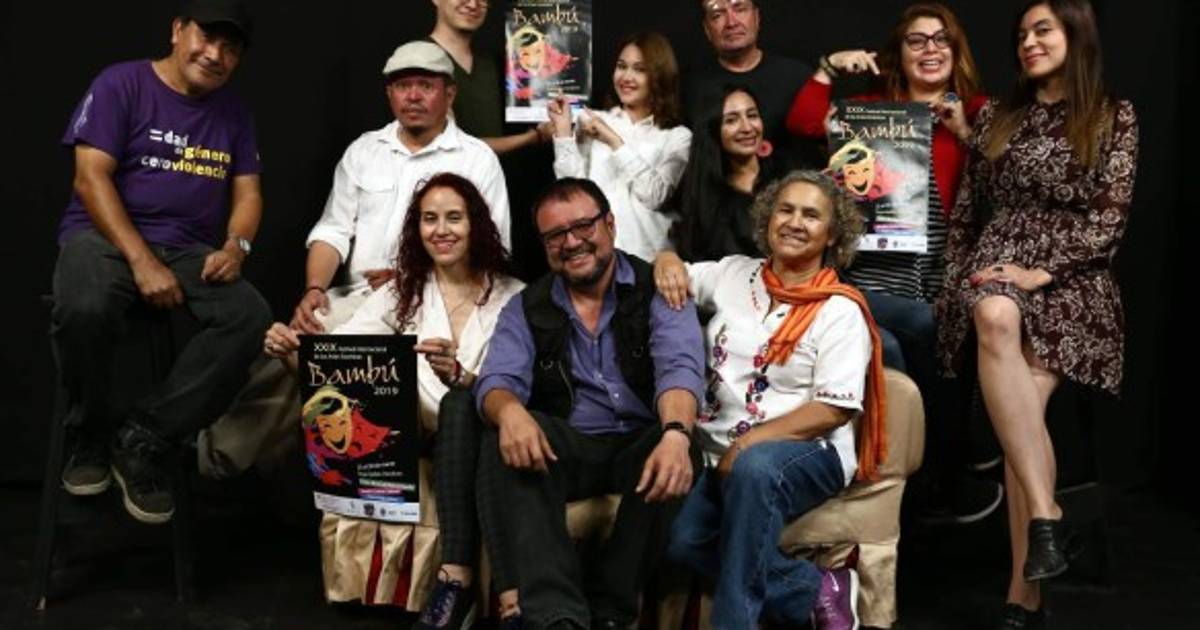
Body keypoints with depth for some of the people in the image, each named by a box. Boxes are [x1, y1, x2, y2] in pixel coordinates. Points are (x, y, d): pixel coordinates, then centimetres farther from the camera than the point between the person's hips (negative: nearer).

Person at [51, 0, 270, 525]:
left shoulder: (234, 112, 14)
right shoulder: (121, 84, -2)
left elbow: (247, 193, 12)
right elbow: (91, 178, -10)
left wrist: (235, 245, -12)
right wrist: (142, 261, -21)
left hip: (191, 249, 4)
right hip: (106, 235, -4)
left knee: (251, 320, -27)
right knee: (81, 309, -39)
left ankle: (142, 443, -17)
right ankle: (91, 437, -9)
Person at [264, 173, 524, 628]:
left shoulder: (511, 296, 7)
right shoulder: (403, 293, 16)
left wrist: (458, 376, -27)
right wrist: (290, 352, -19)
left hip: (473, 438, -2)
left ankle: (457, 577, -44)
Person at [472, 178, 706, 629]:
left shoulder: (657, 291, 1)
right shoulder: (526, 309, 9)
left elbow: (679, 367, -17)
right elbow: (497, 381, -6)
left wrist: (676, 434, -40)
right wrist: (509, 411, -33)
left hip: (641, 446, -1)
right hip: (566, 450, 2)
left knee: (675, 462, -34)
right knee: (505, 439, -28)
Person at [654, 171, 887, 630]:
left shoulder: (840, 311, -4)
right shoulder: (735, 273, 10)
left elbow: (834, 409, -11)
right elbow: (676, 274, 25)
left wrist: (748, 444, -19)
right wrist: (668, 261, -1)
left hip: (806, 452, -4)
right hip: (725, 455, 5)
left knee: (754, 468, -39)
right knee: (678, 537, -24)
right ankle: (814, 591, -8)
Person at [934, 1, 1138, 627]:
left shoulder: (1114, 118, 9)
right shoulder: (995, 116, 18)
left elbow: (1109, 217, -1)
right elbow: (965, 212, 20)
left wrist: (1042, 272, -13)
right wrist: (955, 281, 10)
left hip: (1071, 278, -2)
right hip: (995, 261, 2)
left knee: (1022, 411, -28)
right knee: (996, 319, -38)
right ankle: (1045, 515, -40)